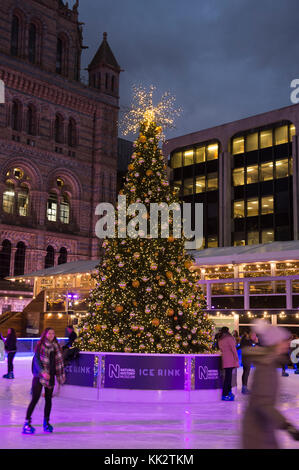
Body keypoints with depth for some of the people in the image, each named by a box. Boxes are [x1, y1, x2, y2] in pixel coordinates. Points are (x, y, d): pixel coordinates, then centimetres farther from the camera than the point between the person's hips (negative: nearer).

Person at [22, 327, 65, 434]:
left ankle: (46, 422, 19)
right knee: (35, 398, -9)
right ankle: (27, 422, -5)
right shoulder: (40, 346, -7)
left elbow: (59, 361, 13)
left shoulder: (55, 347, 9)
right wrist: (43, 372, -26)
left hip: (51, 376, 5)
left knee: (48, 399, 9)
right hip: (39, 376, -5)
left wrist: (61, 375, 10)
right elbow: (36, 360, -13)